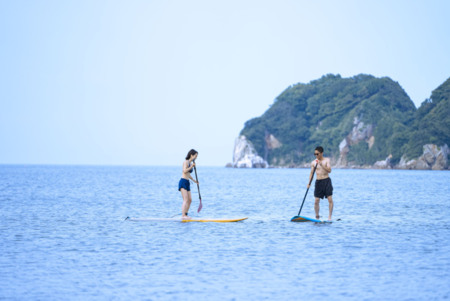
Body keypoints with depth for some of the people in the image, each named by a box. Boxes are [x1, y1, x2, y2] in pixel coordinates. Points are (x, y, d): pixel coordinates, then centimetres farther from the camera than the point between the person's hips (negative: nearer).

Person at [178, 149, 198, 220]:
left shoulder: (191, 163, 18)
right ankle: (183, 215, -20)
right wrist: (191, 166, -27)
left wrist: (194, 180, 28)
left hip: (187, 183, 9)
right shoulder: (186, 162, -8)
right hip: (183, 182, -9)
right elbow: (185, 171, -22)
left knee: (190, 200, 7)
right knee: (186, 200, -16)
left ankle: (185, 215, 13)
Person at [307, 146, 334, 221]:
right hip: (318, 182, 2)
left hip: (326, 181, -2)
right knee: (316, 201, -2)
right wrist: (309, 183, -2)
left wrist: (321, 165, -22)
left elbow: (329, 170, -12)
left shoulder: (326, 160, 0)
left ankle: (329, 217, -2)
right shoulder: (313, 162, 6)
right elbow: (311, 173, 9)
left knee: (330, 200, -7)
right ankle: (317, 216, 12)